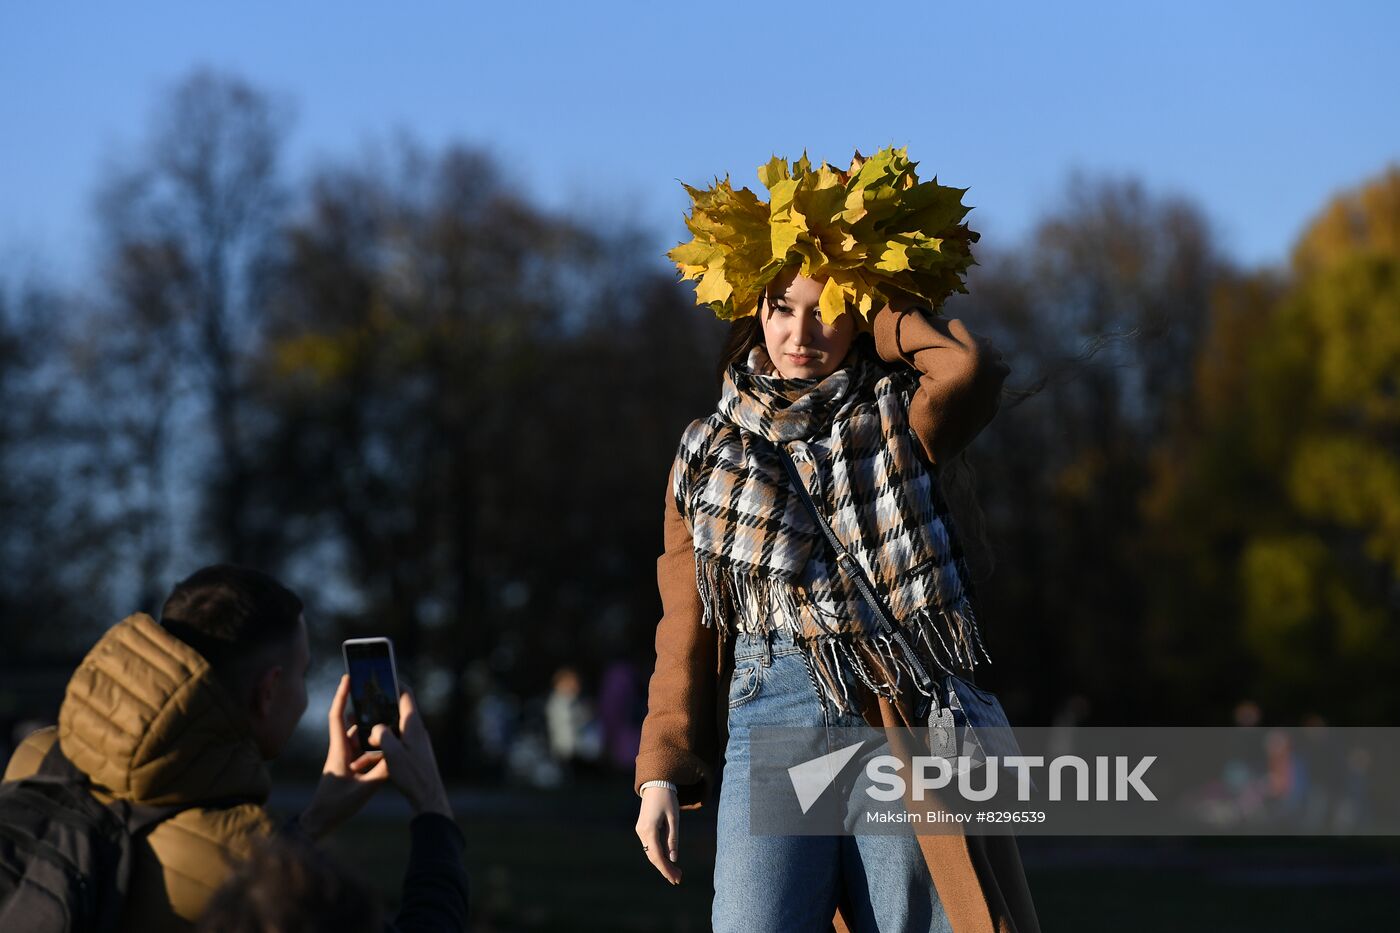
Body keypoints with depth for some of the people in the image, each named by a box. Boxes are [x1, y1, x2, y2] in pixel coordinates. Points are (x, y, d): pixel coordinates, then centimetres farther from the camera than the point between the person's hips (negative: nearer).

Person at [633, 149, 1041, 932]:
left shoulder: (899, 419, 8)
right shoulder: (711, 452, 13)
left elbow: (971, 367, -17)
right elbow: (686, 631, 13)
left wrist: (880, 312, 0)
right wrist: (663, 771, 6)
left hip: (902, 717, -1)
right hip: (772, 720, 1)